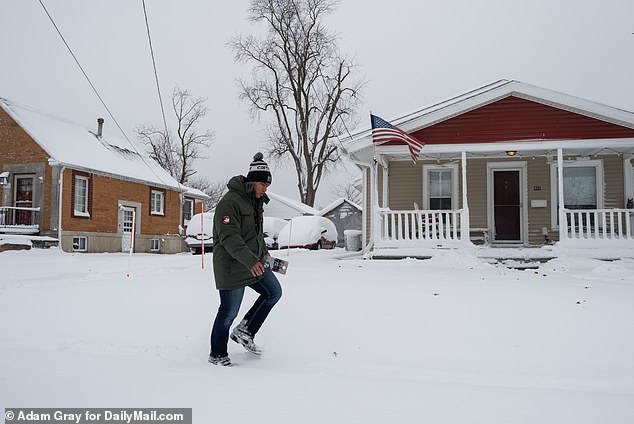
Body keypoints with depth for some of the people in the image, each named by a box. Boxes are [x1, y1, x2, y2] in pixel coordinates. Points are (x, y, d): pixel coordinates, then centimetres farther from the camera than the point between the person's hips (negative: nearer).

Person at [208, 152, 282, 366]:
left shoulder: (256, 201, 12)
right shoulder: (229, 202, -19)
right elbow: (229, 237, -28)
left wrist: (263, 252, 23)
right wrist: (250, 260, -36)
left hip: (255, 263, 9)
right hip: (232, 266, -9)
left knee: (274, 292, 11)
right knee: (229, 312, 0)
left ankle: (244, 331, 19)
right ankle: (217, 355, 18)